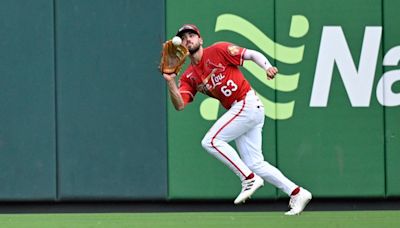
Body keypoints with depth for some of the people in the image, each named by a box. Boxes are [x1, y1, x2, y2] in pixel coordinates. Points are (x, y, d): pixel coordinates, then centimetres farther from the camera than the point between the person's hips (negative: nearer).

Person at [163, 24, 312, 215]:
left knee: (211, 141, -15)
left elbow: (252, 54, -3)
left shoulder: (218, 51, -3)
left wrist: (267, 67, -22)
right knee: (255, 164, 5)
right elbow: (179, 105, 1)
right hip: (237, 111, 8)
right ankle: (297, 193, 11)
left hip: (248, 104, -8)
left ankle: (249, 179, -11)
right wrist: (170, 82, -13)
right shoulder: (189, 76, 13)